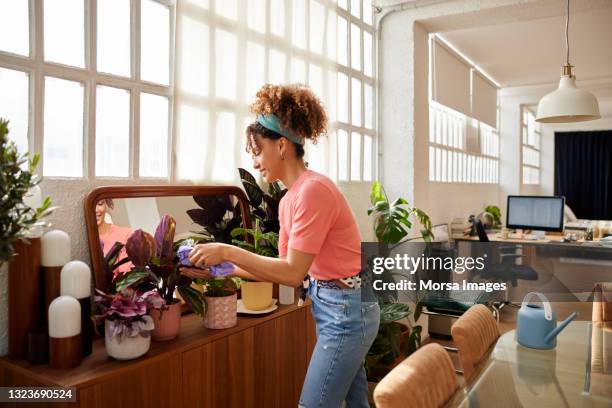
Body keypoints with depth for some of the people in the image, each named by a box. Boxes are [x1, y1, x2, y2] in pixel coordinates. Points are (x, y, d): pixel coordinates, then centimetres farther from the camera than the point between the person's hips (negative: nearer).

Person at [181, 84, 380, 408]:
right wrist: (222, 269, 3)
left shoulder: (313, 189, -22)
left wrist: (228, 252, -19)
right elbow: (285, 266, 9)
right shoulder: (290, 197, 6)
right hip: (339, 307, 9)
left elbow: (293, 273, -24)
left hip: (346, 310, -9)